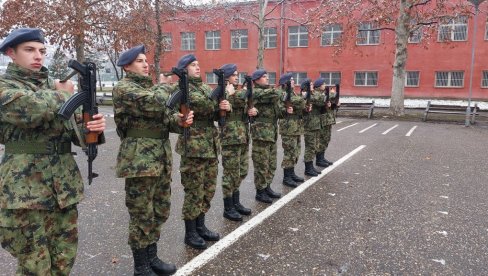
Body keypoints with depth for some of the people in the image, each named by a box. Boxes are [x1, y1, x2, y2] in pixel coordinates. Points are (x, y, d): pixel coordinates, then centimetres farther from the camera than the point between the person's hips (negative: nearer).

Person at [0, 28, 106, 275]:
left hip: (64, 185, 5)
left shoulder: (54, 87, 14)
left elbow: (74, 128, 9)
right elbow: (31, 110, -25)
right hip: (25, 188, -5)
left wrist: (93, 127, -14)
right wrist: (63, 94, -6)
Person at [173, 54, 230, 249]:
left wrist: (225, 107, -9)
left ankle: (200, 227, 28)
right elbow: (204, 105, -24)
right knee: (194, 192, 0)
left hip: (211, 146, 8)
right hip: (193, 147, -8)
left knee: (208, 190, 14)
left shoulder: (206, 88, 17)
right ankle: (190, 233, 14)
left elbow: (216, 113, 12)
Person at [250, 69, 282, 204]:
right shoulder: (256, 93, -9)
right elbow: (275, 94, -25)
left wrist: (285, 110, -2)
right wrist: (273, 93, -4)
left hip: (272, 133, 9)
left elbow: (278, 110, 18)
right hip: (261, 134, -9)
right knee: (262, 165, -2)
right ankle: (260, 192, 7)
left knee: (271, 164, 14)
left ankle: (267, 187, 25)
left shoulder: (269, 91, 20)